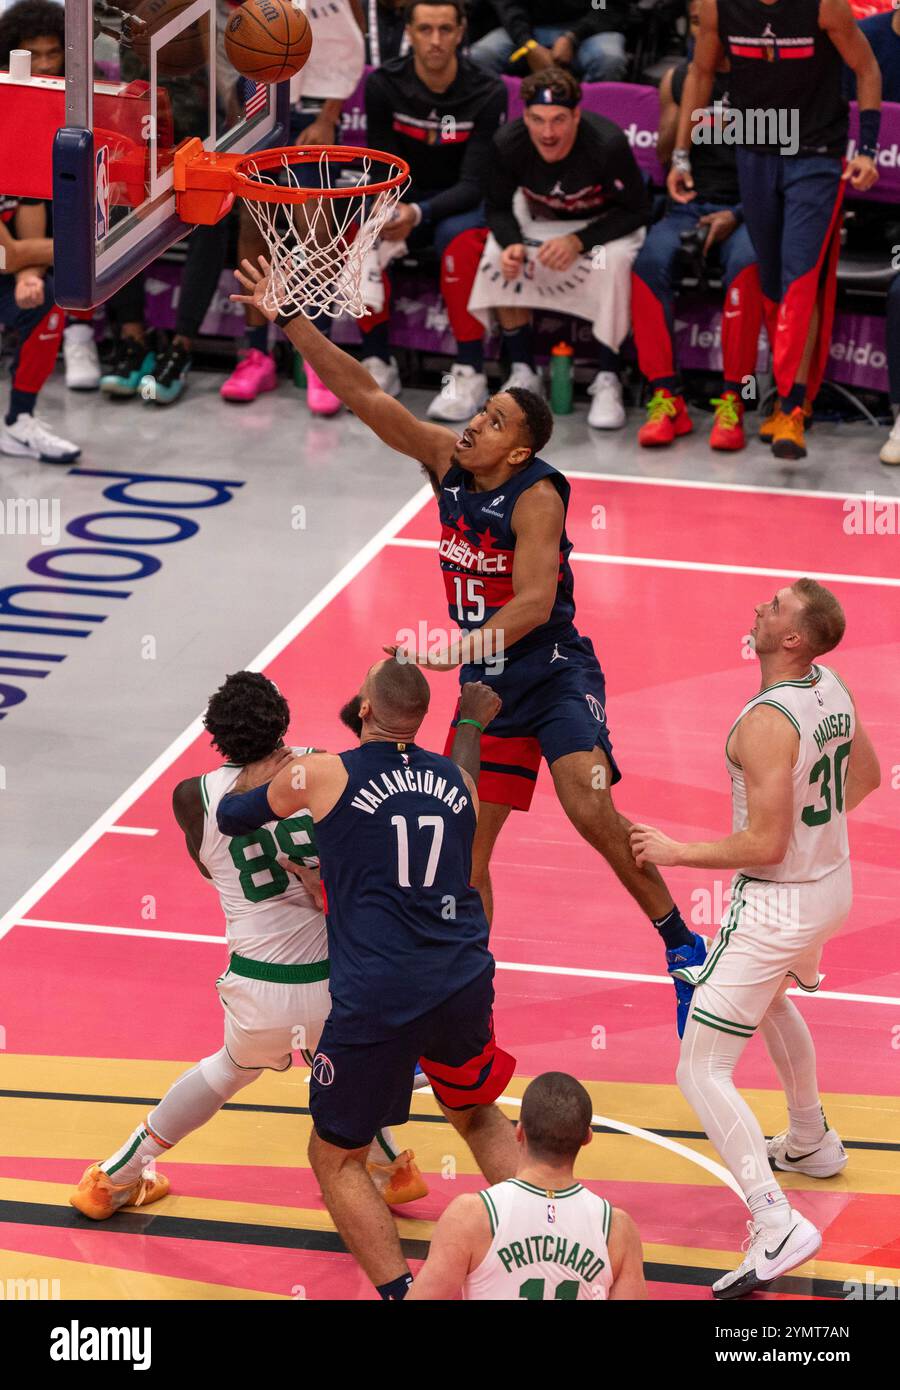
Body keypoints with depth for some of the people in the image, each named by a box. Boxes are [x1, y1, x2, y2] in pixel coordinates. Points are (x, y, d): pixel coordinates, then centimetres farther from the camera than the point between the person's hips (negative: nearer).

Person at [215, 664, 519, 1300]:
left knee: (337, 1158, 12)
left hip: (376, 1001, -5)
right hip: (465, 983, 5)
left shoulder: (322, 775, -2)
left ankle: (401, 1292, 0)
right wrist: (472, 725, 52)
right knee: (477, 1113, 32)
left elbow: (231, 818, 13)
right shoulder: (457, 778, 10)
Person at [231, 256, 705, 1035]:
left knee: (591, 810, -23)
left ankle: (684, 946, -7)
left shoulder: (537, 496, -18)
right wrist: (288, 319, -8)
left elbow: (535, 601, -27)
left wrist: (457, 647, -36)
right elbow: (364, 395, -2)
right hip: (486, 684, 7)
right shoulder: (446, 461, -1)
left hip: (553, 672, -6)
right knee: (461, 849, 3)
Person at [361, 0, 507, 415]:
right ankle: (378, 364, -15)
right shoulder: (384, 85, -9)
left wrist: (419, 213, -36)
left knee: (457, 237, -37)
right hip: (403, 196, 2)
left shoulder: (487, 93, -15)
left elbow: (474, 183, -18)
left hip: (462, 202, -2)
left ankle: (470, 373, -27)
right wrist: (389, 211, -31)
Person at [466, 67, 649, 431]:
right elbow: (498, 207, -9)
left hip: (604, 221, -3)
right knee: (498, 256, -25)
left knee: (613, 260, -35)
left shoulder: (607, 144, -33)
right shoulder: (508, 143, -24)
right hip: (539, 220, 3)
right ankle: (523, 373, -10)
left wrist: (579, 241, -35)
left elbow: (637, 210, -23)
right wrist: (511, 243, -32)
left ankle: (607, 380, -21)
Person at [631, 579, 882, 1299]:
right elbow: (865, 775, 15)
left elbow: (765, 846, -27)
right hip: (832, 883, 9)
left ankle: (777, 1223, -15)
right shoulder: (832, 688, -2)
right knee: (772, 998, 39)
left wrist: (675, 852, -16)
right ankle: (810, 1143, 55)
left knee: (702, 1072, -5)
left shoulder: (767, 721, -28)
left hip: (777, 906, -9)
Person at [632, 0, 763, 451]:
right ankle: (666, 399, -30)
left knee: (745, 262, -37)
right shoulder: (678, 78, 13)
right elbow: (664, 155, 6)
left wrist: (737, 215, -13)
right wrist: (688, 100, -9)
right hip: (689, 205, 3)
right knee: (651, 258, -30)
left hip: (745, 209, -3)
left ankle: (732, 402, -34)